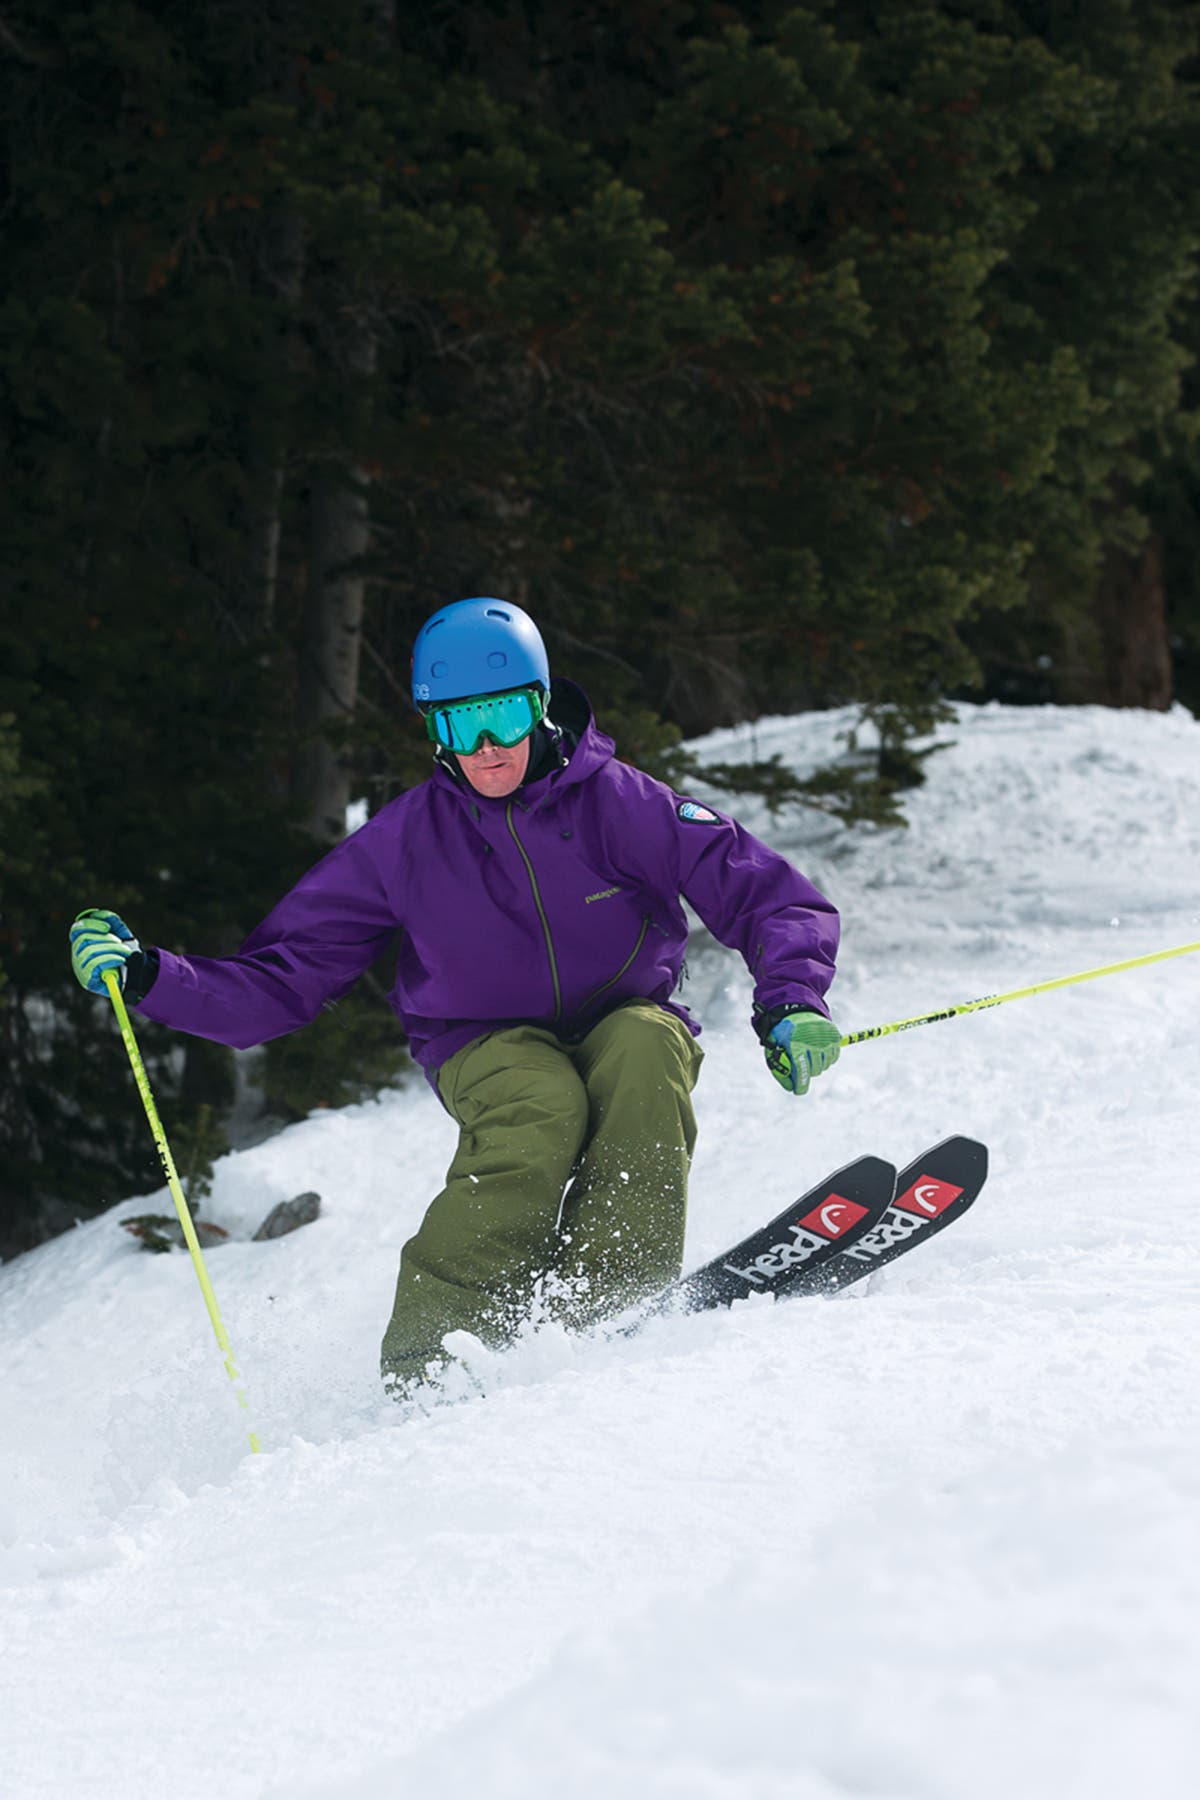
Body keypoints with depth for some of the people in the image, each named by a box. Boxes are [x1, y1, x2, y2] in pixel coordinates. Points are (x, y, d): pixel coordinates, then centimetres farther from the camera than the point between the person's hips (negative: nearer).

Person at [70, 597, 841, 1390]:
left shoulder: (617, 802, -10)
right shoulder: (403, 843, -6)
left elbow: (773, 899, -11)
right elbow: (278, 982, -3)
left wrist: (790, 1004, -30)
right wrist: (147, 977, -18)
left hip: (622, 1020, 1)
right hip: (488, 1049, -1)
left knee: (645, 1046, -35)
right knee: (541, 1106, -36)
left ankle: (614, 1313, -39)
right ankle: (431, 1367, -39)